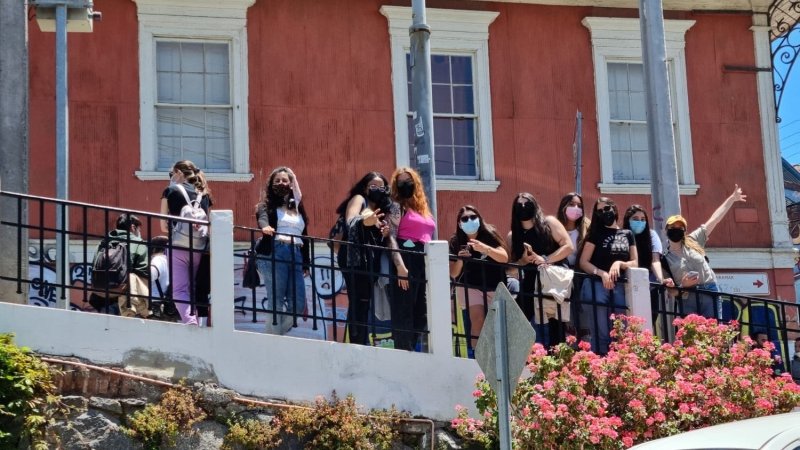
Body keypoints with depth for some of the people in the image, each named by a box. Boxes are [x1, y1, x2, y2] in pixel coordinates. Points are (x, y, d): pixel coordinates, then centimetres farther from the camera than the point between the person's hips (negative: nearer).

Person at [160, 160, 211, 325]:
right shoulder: (203, 195, 15)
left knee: (179, 290, -6)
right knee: (192, 288, 14)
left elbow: (164, 226, 2)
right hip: (200, 247, 5)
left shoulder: (171, 191, 2)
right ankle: (194, 321, 10)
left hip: (178, 245, -5)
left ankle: (190, 322, -25)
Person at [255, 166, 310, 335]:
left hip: (295, 256, 5)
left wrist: (306, 261, 16)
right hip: (274, 253, -5)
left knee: (298, 303, -3)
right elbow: (262, 217, -15)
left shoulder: (297, 207, 24)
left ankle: (278, 333, 11)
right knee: (277, 302, -9)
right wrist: (265, 227, -39)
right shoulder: (268, 205, 8)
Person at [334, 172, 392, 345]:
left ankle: (363, 346, 5)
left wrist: (384, 234, 2)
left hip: (370, 261, 8)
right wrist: (364, 221, -38)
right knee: (358, 303, -13)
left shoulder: (380, 209, 24)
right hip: (355, 258, -8)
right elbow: (350, 223, -17)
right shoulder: (359, 199, 3)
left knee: (364, 304, 5)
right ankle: (358, 345, -17)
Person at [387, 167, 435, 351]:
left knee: (422, 312, 6)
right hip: (406, 260, -7)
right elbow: (391, 238, -10)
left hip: (425, 261, 8)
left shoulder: (423, 208, 22)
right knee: (404, 311, -9)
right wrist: (400, 266, -20)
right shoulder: (397, 207, 1)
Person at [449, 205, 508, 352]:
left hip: (494, 287, 0)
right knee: (478, 319, -18)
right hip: (470, 286, 0)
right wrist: (460, 260, -23)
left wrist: (485, 248, -38)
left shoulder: (489, 234, -11)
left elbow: (504, 258, -23)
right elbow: (453, 274, -3)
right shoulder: (456, 242, -6)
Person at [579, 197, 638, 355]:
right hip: (597, 286, -3)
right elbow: (583, 262, 1)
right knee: (601, 335, -7)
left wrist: (619, 263, -8)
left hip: (620, 287, 3)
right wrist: (602, 273, -15)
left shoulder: (627, 234, 16)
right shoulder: (595, 233, 9)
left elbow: (635, 264, 13)